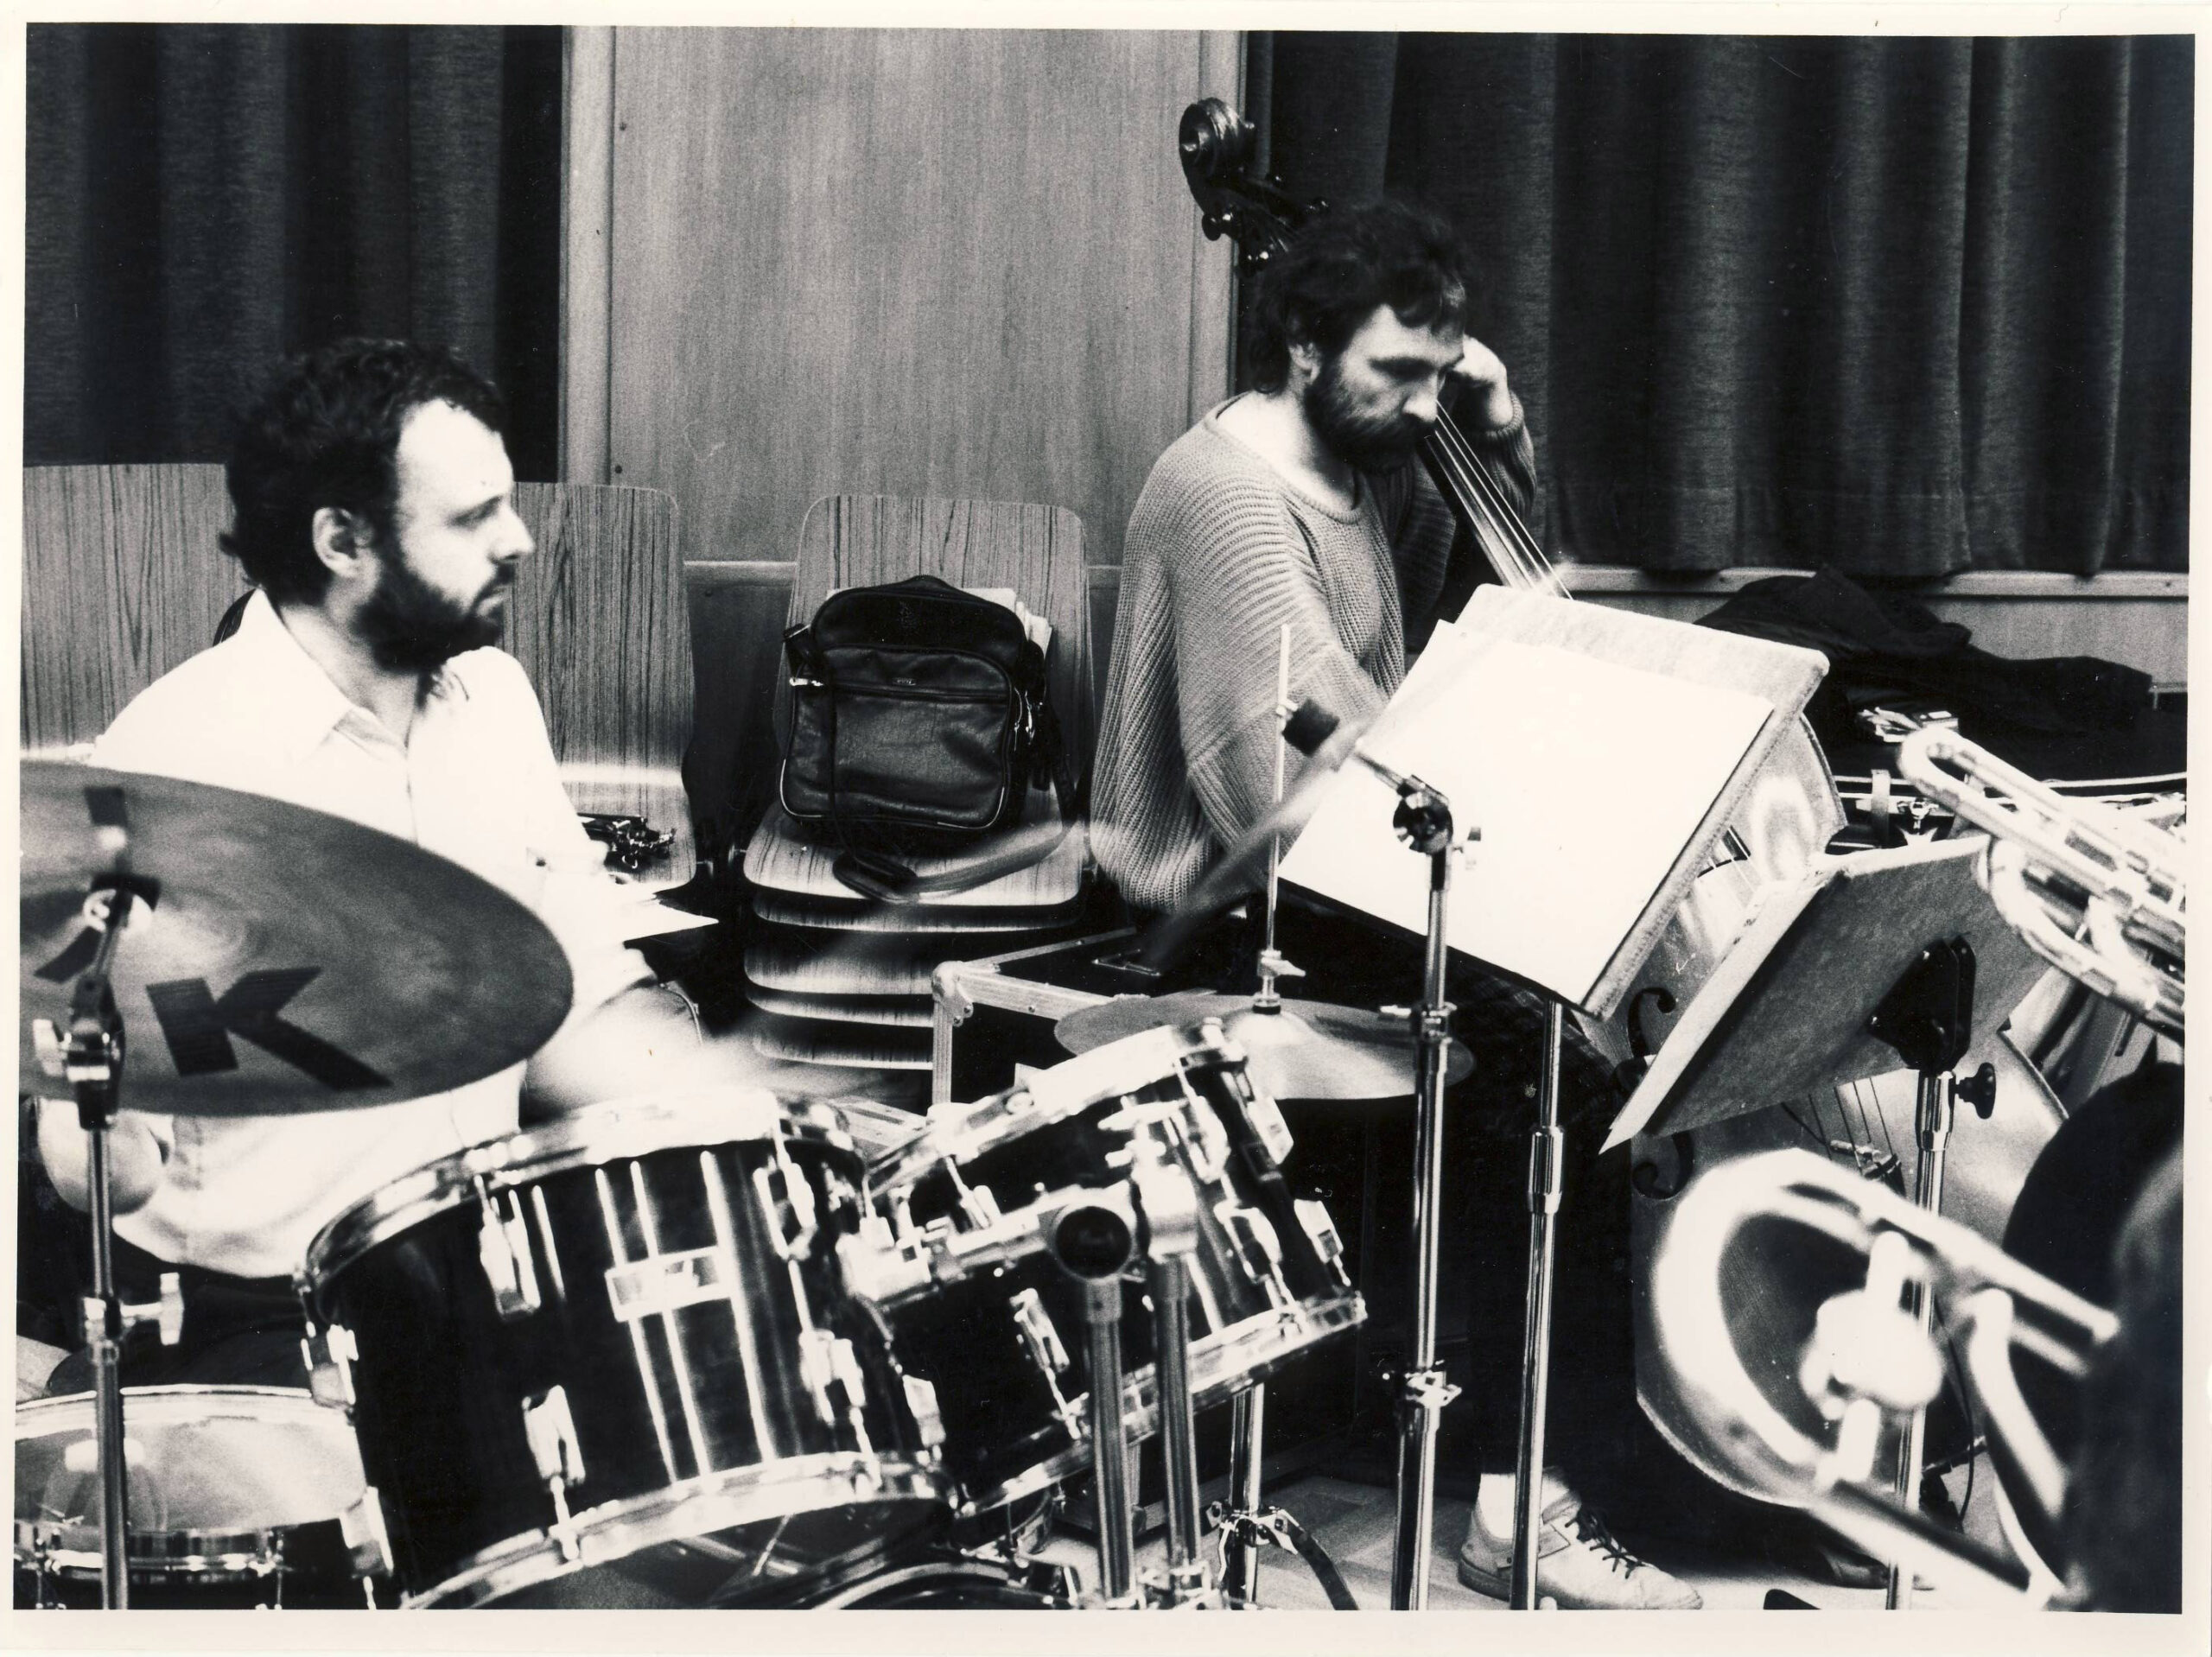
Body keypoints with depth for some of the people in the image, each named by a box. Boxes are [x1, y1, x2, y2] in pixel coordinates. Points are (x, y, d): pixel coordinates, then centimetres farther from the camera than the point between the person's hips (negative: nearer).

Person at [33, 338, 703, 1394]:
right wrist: (115, 1149, -37)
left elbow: (580, 996, 10)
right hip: (247, 1320, -6)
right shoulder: (174, 761, -17)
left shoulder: (493, 696, 4)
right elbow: (94, 1160, -14)